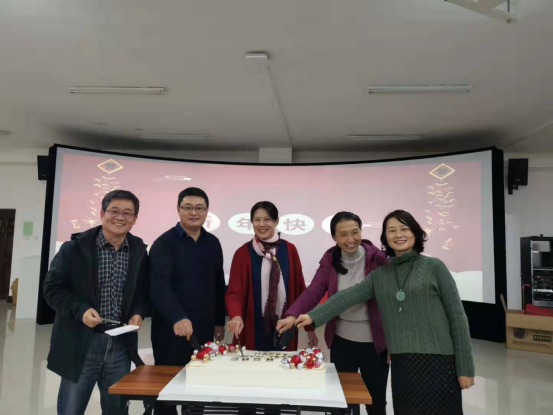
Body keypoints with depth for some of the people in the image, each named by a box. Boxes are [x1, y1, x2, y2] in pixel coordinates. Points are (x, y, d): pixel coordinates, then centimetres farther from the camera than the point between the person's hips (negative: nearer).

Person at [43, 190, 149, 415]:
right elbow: (52, 288, -3)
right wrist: (80, 310, -17)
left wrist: (138, 313, -8)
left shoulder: (139, 251, 3)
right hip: (81, 343, -3)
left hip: (121, 345, 3)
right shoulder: (75, 247, -6)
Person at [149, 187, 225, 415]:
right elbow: (159, 286, -20)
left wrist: (219, 321, 13)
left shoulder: (213, 243, 7)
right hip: (171, 329, -4)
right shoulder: (164, 243, -8)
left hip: (204, 329, 5)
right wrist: (178, 318, -33)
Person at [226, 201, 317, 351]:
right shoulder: (242, 253, -4)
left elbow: (300, 289, 5)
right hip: (253, 331, -1)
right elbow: (234, 292, -8)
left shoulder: (289, 250, 1)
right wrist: (236, 316, -27)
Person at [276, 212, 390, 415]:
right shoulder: (330, 260, -3)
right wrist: (292, 316, -29)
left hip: (374, 342, -2)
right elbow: (313, 292, -12)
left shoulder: (377, 258, -12)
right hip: (342, 341, 2)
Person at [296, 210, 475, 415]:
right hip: (401, 364, 3)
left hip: (437, 362, -3)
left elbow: (457, 317, -2)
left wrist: (465, 367, -4)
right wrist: (314, 316, -12)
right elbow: (348, 296, -1)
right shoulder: (380, 275, 9)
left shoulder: (434, 267, -1)